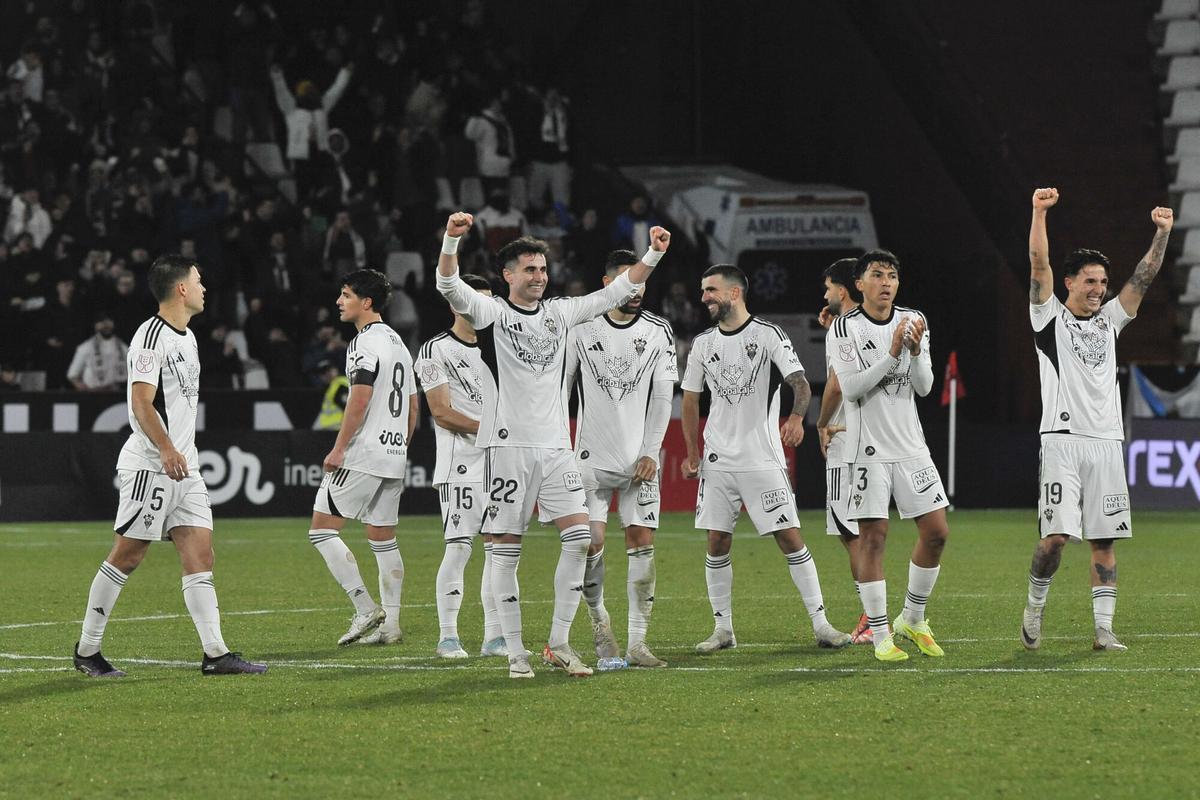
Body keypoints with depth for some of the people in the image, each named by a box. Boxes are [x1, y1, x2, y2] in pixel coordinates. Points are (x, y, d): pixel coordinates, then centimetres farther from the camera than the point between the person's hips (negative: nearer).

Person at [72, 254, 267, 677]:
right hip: (150, 467, -9)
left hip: (183, 466, 9)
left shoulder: (187, 337, 16)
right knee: (127, 556, -3)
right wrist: (166, 450, -32)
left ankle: (215, 653, -3)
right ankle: (87, 650, 6)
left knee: (200, 553, 1)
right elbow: (141, 403, -22)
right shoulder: (151, 336, -14)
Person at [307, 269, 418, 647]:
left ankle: (365, 608, -11)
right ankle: (390, 624, 9)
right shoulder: (397, 342, 17)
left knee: (322, 529, -5)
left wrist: (339, 448, -16)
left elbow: (360, 400, -20)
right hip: (394, 456, 9)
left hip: (363, 455, -9)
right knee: (383, 537, 11)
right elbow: (412, 405, 20)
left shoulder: (365, 343, -12)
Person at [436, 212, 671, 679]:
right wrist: (451, 240, -34)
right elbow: (449, 285, -17)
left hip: (555, 445, 4)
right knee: (506, 548, -2)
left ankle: (558, 644, 1)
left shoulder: (559, 312, 14)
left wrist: (653, 254, 5)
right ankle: (515, 653, 4)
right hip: (509, 446, -4)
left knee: (579, 537, -7)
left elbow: (616, 291, 17)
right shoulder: (491, 312, 0)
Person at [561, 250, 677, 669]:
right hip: (592, 457, -1)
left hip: (639, 459, 1)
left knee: (642, 542, -4)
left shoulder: (657, 331, 2)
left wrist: (650, 453, -6)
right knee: (590, 541, -10)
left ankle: (637, 643, -1)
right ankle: (599, 623, 9)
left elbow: (662, 398, 3)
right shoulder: (582, 329, 0)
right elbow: (559, 388, 6)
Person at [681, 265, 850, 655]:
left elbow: (800, 384, -15)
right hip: (718, 460, 4)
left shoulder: (768, 335, -5)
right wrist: (692, 453, 15)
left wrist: (796, 417, -35)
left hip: (764, 459, -4)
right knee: (717, 544, 2)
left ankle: (821, 625, -3)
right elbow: (691, 398, 18)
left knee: (790, 538, -7)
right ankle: (723, 628, 11)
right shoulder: (703, 344, 9)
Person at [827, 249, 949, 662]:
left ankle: (912, 619, 20)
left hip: (910, 446, 5)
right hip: (868, 449, -5)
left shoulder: (913, 322, 7)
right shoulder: (844, 329, -7)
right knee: (872, 535, -6)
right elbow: (851, 388, -16)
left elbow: (924, 387, 2)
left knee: (936, 532, 2)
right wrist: (892, 354, -24)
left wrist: (916, 351, -16)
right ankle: (880, 636, 0)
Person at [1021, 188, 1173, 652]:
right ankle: (1034, 609, 9)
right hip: (1063, 442, -4)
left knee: (1104, 540, 1)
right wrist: (1040, 212, -16)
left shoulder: (1109, 320, 18)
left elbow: (1145, 276, 13)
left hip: (1107, 442, 5)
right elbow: (1039, 264, -6)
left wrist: (1163, 233, 2)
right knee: (1056, 535, -12)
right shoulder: (1050, 317, 6)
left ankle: (1104, 630, 1)